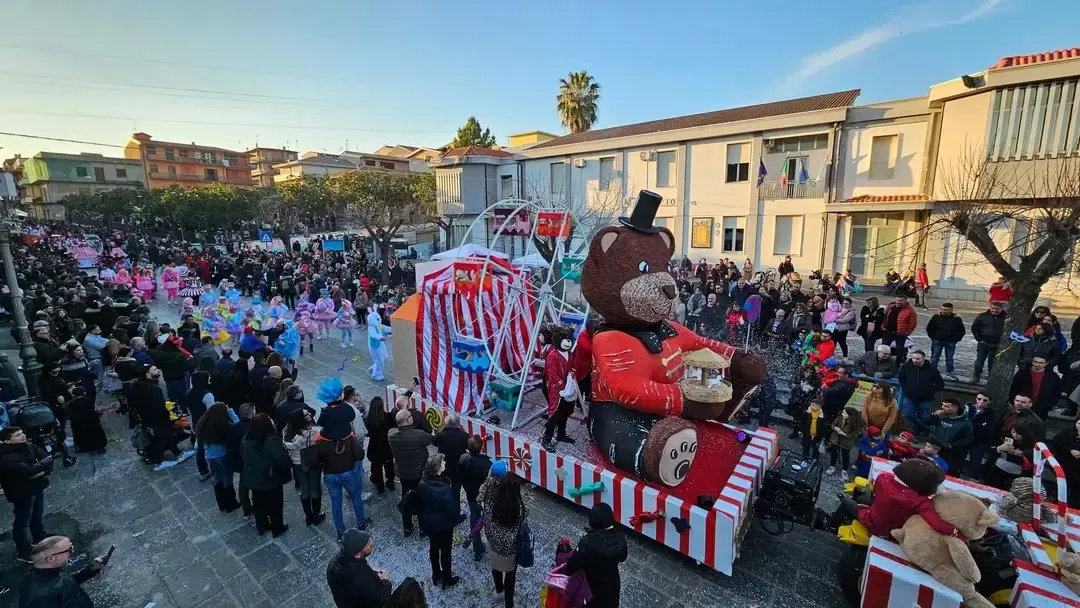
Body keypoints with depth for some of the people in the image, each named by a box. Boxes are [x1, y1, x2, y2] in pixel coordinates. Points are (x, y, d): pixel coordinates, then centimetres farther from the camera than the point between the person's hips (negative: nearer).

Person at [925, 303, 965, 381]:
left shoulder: (956, 319, -3)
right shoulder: (936, 317, -5)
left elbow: (962, 331, 8)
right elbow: (929, 328, 5)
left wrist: (956, 339, 2)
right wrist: (932, 337, 1)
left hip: (950, 342, 1)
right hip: (937, 341, -1)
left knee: (949, 358, 10)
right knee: (934, 357, 2)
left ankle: (948, 373, 21)